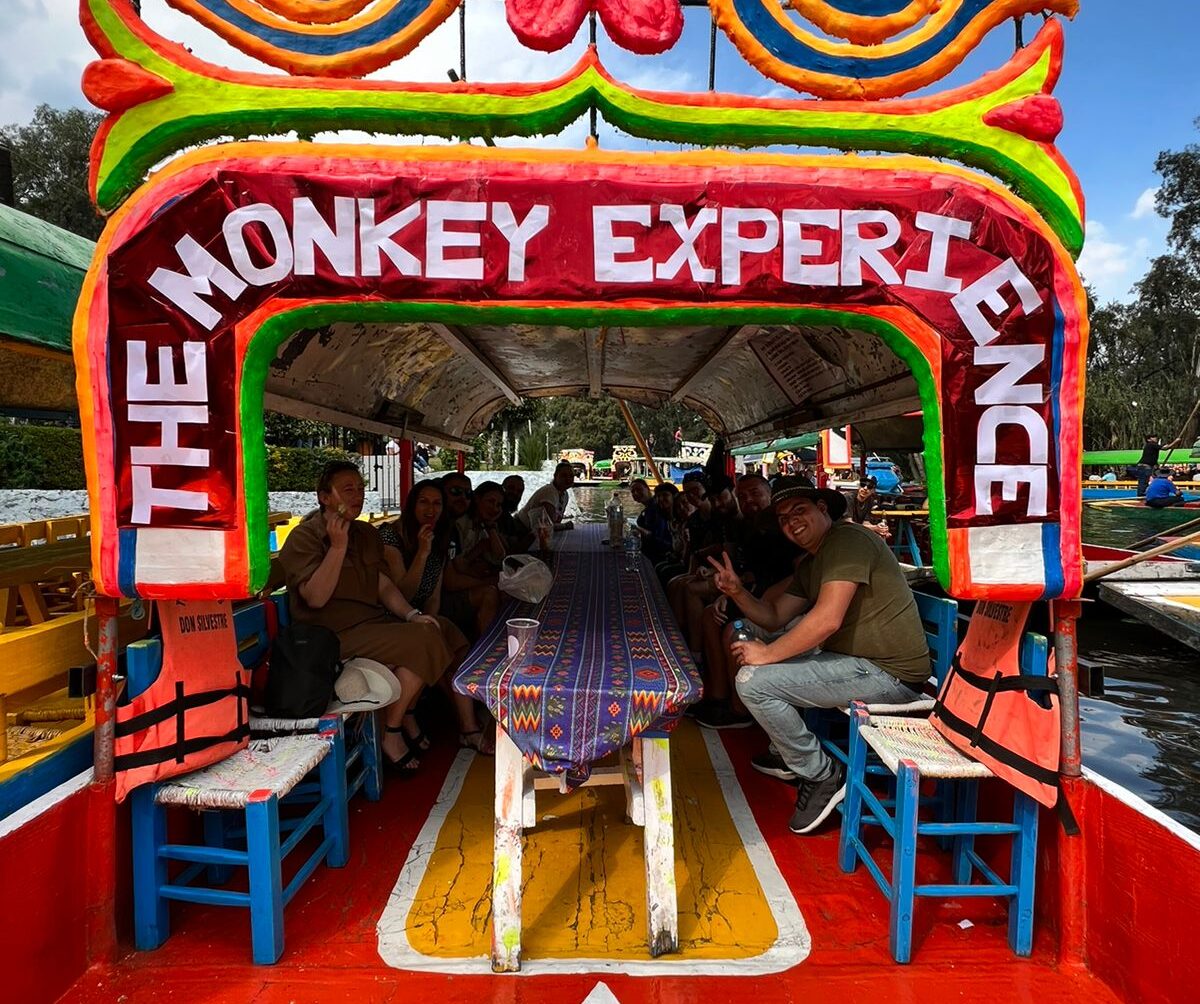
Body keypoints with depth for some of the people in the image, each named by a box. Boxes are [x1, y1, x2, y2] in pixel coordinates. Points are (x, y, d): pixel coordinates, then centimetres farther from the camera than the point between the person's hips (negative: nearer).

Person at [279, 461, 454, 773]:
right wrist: (338, 547, -25)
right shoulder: (304, 538, -9)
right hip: (335, 636, -8)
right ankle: (390, 733, -6)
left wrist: (412, 615, -6)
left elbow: (384, 585, 11)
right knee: (420, 641, -23)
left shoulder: (367, 534, 15)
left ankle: (406, 716, 6)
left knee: (431, 629, -13)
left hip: (373, 623, 8)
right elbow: (315, 598, -20)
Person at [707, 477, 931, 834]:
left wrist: (767, 653, -17)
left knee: (753, 681, -16)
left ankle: (822, 777, -1)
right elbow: (775, 617, 16)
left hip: (888, 672, -11)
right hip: (857, 658, 11)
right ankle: (789, 755, 31)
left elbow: (828, 620, -25)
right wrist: (738, 592, -2)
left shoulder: (847, 540, -15)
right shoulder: (809, 563, 17)